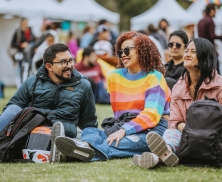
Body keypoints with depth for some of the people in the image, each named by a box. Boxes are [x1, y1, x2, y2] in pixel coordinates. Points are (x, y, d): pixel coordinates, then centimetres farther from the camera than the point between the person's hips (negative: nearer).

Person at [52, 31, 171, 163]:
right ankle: (87, 145, -59)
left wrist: (124, 130, -27)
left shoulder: (154, 77, -1)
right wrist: (120, 128, 1)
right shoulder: (115, 77, 17)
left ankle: (91, 151, -67)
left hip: (153, 128, -5)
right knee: (89, 131, -19)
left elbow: (151, 114, -14)